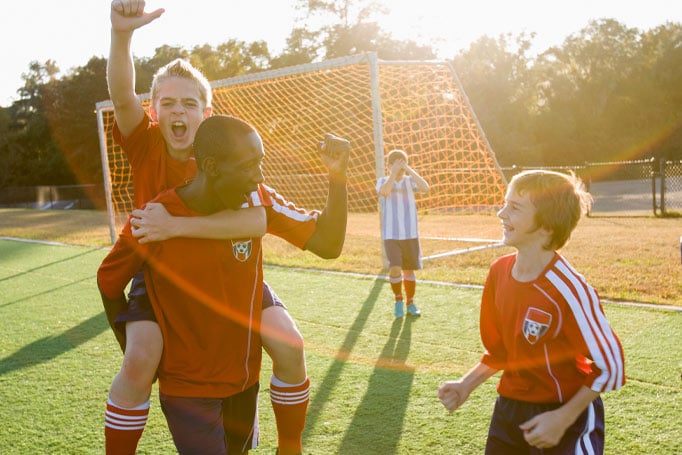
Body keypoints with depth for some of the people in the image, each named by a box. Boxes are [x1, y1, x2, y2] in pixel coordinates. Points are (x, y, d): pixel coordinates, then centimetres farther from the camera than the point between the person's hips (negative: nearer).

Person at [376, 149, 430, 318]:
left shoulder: (410, 181, 3)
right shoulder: (383, 181, -1)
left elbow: (425, 188, -18)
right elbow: (384, 191, -25)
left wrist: (409, 169, -17)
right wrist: (393, 172, -20)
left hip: (410, 234, 2)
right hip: (391, 235, -2)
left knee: (409, 271, 9)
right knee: (395, 269, -15)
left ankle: (410, 303, 27)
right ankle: (398, 300, 9)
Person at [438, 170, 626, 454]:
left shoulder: (569, 289, -26)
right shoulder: (498, 271, -7)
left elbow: (609, 366, -17)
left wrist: (563, 419, -17)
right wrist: (465, 386, -2)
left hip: (565, 418, -6)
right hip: (509, 409, 6)